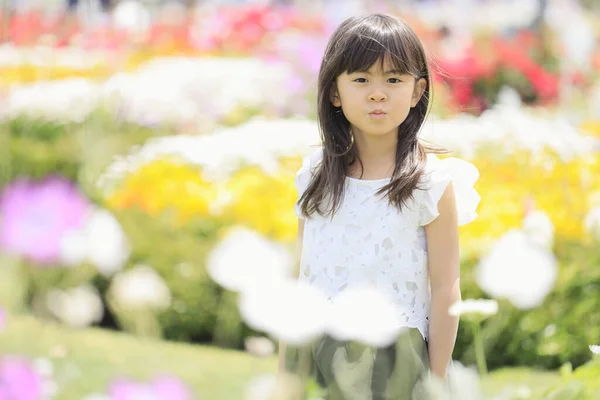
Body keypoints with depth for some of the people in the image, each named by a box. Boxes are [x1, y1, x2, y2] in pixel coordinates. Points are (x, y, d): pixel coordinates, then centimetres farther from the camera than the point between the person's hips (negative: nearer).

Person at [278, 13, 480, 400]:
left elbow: (445, 291, -4)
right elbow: (302, 280, 11)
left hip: (392, 364, -3)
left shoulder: (431, 182, -6)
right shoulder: (316, 176, 5)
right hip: (313, 354, 3)